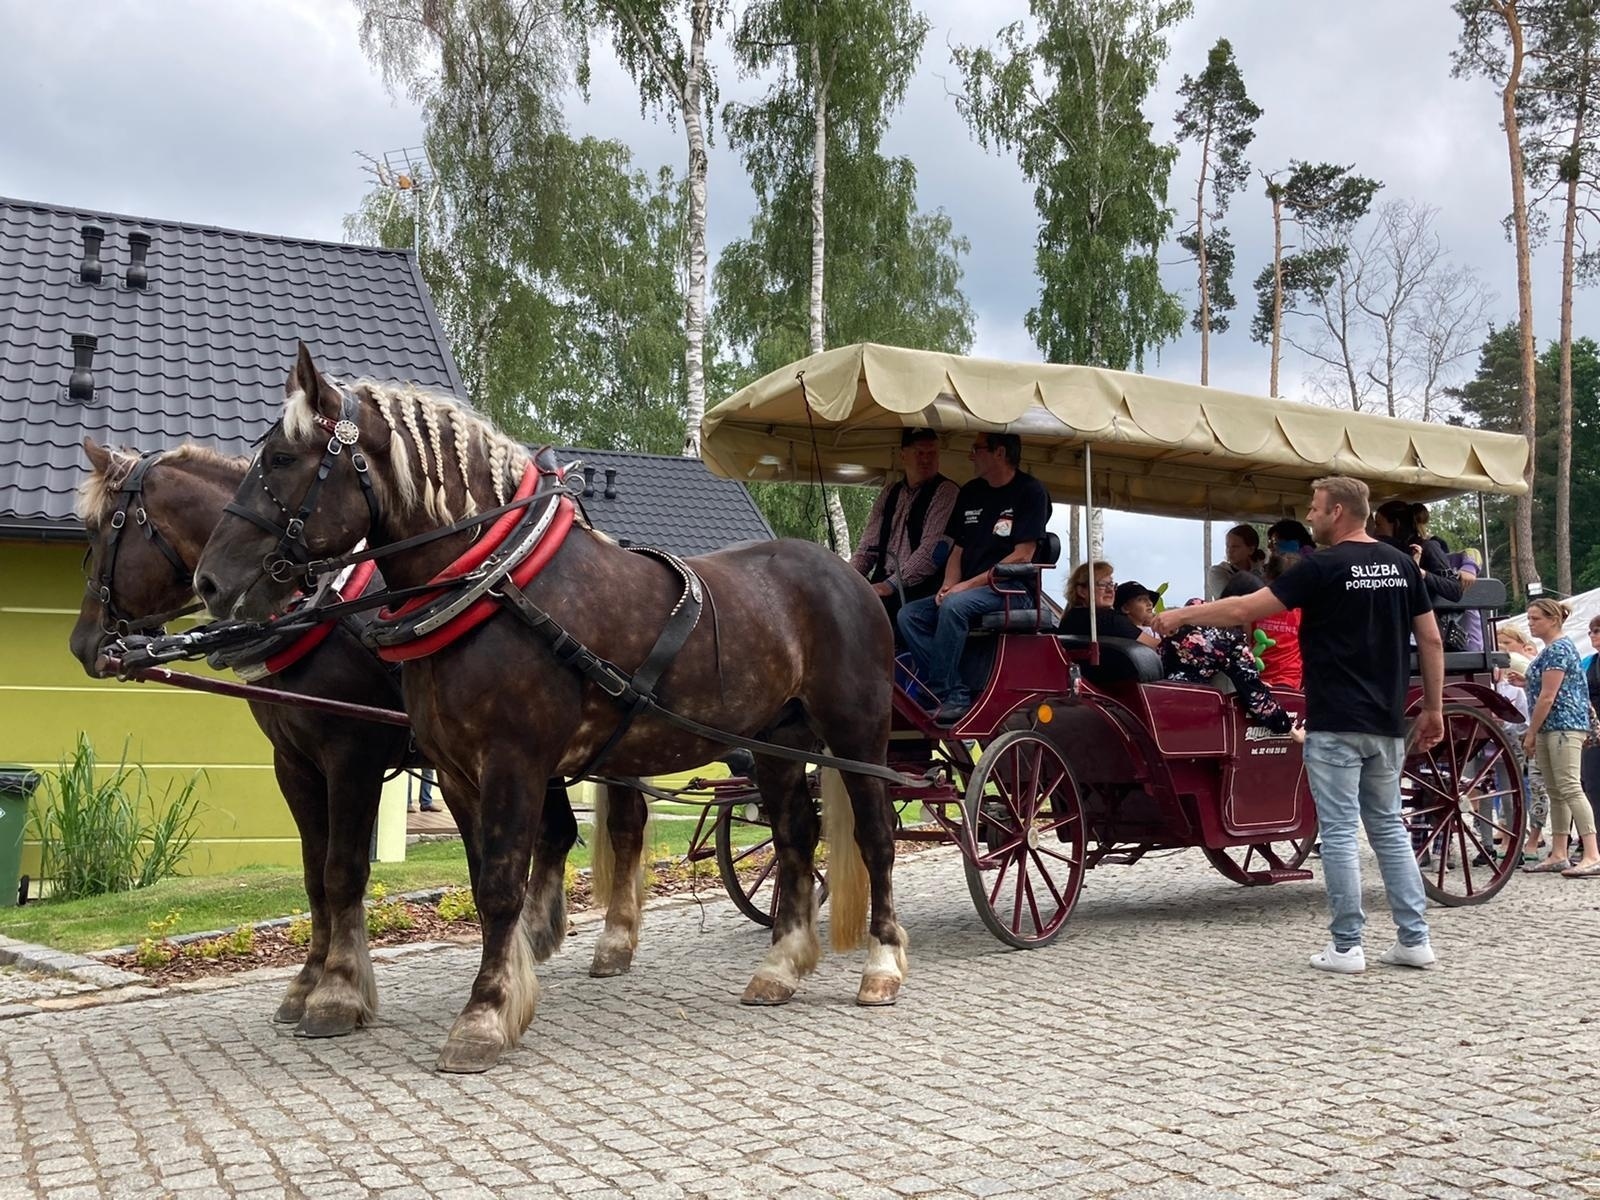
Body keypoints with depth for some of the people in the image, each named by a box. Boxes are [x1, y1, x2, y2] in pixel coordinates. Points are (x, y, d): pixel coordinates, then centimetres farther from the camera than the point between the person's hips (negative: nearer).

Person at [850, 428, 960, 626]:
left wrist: (892, 584, -21)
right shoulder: (890, 492, 19)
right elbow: (869, 545, 18)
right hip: (883, 582, 6)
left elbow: (931, 551, -14)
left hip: (920, 588, -6)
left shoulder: (945, 491, -2)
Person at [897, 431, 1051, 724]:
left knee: (954, 607, -34)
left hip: (1010, 590, -7)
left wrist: (970, 584, -16)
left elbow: (1022, 556, -12)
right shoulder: (970, 493, 16)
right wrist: (948, 586, -3)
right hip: (966, 590, 7)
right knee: (909, 615, -14)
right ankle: (958, 691, -25)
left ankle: (951, 697, -30)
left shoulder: (1030, 492, -5)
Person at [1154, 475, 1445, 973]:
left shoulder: (1324, 567, -10)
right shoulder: (1401, 565, 9)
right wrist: (1433, 708, 16)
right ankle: (1415, 939, 14)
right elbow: (1431, 641, 9)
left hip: (1335, 723, -6)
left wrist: (1181, 615, 0)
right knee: (1389, 826, 14)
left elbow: (1244, 610, -11)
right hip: (1386, 723, 6)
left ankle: (1346, 947, 3)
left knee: (1339, 832, -1)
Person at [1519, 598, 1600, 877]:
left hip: (1564, 726, -10)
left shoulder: (1558, 649, -11)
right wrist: (1534, 733, 19)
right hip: (1549, 729, 10)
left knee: (1570, 789, -15)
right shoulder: (1551, 649, 18)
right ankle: (1558, 855, 11)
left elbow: (1547, 697, -15)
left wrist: (1531, 733, -11)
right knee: (1556, 792, 9)